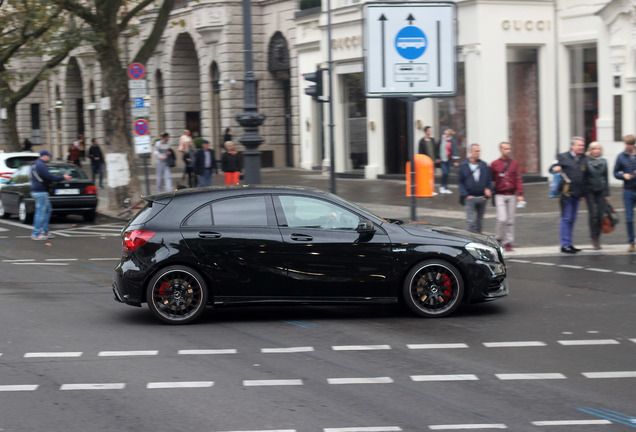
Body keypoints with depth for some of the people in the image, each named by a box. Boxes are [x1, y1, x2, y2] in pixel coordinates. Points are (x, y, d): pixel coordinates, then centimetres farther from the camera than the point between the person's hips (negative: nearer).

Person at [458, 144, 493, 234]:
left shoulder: (484, 165, 8)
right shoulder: (463, 166, 2)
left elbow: (489, 181, 10)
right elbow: (461, 182, 3)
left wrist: (488, 194, -2)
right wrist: (466, 195, -8)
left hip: (482, 198, 3)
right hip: (470, 198, -3)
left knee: (479, 221, 11)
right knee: (470, 221, -11)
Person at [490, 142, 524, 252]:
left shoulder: (514, 163, 6)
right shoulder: (495, 164, 1)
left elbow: (518, 179, 3)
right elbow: (491, 179, 5)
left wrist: (520, 194, -5)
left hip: (512, 195, 3)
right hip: (500, 196, -3)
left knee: (510, 221, 4)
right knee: (502, 219, -14)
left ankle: (508, 243, 11)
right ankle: (498, 239, 7)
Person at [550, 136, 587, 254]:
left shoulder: (583, 159, 14)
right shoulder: (563, 157, -1)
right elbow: (552, 168, 0)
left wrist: (583, 193, 18)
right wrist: (555, 168, -24)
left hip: (577, 194, 6)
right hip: (566, 192, -6)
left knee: (572, 219, 10)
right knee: (566, 218, -6)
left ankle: (569, 244, 16)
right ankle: (565, 245, -4)